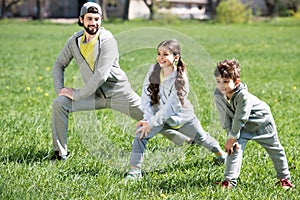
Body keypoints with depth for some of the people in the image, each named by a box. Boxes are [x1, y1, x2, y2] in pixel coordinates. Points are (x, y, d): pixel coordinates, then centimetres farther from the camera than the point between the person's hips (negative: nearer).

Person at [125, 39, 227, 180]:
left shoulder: (180, 78, -28)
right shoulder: (154, 69, -15)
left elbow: (170, 106, -29)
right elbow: (146, 95, -12)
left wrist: (152, 123, -31)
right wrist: (148, 119, -21)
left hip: (181, 116, -3)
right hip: (158, 115, 3)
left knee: (201, 137, 16)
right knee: (140, 134, -21)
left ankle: (222, 155, 46)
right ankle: (135, 171, -20)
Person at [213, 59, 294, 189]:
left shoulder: (243, 96, -39)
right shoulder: (218, 95, -22)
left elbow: (240, 119, -34)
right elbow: (225, 119, -14)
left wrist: (231, 138, -26)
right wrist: (232, 137, -16)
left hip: (261, 122, -4)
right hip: (241, 127, 4)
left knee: (275, 150, 10)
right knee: (235, 149, -13)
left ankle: (284, 177, 27)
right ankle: (230, 180, -11)